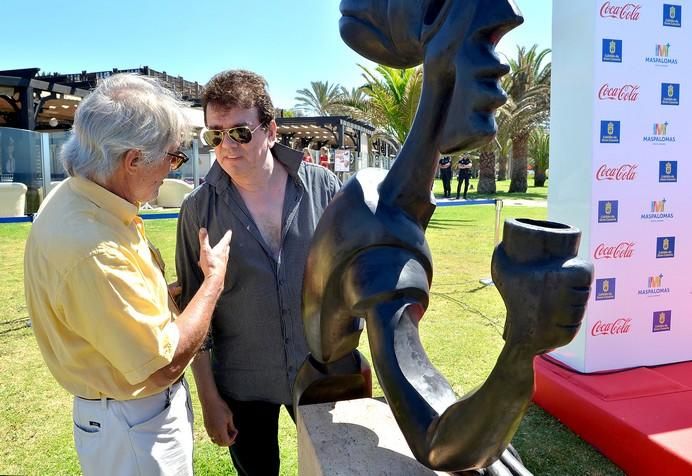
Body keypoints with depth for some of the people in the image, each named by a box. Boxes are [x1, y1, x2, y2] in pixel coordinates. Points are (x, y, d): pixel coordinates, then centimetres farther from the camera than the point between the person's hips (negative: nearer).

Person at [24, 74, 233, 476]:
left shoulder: (75, 198, -5)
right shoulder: (91, 251, -36)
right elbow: (164, 363, -28)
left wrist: (169, 292, -3)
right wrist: (214, 279, -17)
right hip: (136, 428, -8)